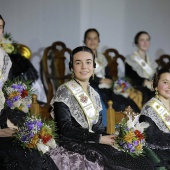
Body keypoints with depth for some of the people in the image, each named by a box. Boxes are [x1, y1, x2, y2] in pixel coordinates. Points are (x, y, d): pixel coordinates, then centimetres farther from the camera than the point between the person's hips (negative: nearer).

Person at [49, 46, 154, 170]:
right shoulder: (64, 92, -4)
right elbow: (65, 129, -12)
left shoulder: (94, 95, 16)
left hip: (94, 146, 6)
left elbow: (98, 127, 14)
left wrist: (112, 139, -8)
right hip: (71, 148, -6)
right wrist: (99, 139, -12)